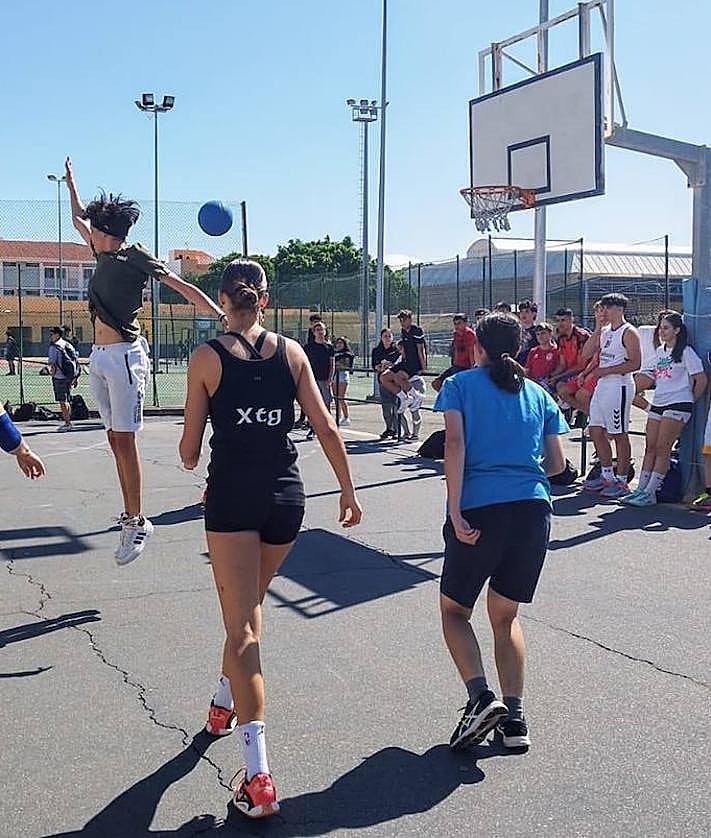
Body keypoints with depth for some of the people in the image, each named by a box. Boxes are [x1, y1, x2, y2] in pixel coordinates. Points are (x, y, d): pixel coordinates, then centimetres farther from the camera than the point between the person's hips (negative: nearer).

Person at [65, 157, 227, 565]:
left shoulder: (137, 257, -6)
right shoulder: (104, 254, 15)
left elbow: (182, 287, -10)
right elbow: (79, 217, 33)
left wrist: (223, 316, -18)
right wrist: (71, 181, 43)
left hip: (124, 355, -8)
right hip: (99, 357, 8)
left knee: (124, 439, -11)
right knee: (115, 438, 8)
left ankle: (138, 522, -8)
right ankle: (130, 514, 14)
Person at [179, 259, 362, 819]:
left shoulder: (206, 357, -3)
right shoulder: (292, 352, 3)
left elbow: (190, 450, 1)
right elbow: (326, 428, 1)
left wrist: (190, 460, 24)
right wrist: (348, 493, 9)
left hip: (231, 496, -3)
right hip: (285, 497, 4)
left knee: (244, 629, -5)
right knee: (248, 605, 25)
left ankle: (259, 778, -12)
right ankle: (225, 704, 46)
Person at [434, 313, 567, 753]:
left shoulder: (461, 384, 6)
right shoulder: (539, 395, 16)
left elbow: (455, 444, -9)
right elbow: (557, 463, 14)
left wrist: (455, 512, -14)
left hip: (480, 509, -4)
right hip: (534, 509, 4)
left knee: (454, 609, 14)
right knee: (505, 615, 20)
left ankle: (480, 695, -7)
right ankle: (515, 718, 13)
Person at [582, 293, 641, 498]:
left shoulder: (628, 332, -9)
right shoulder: (604, 331, 16)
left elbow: (635, 363, -16)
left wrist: (607, 371, -16)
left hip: (619, 386, -9)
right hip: (602, 385, 9)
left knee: (619, 435, -3)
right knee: (595, 431, 10)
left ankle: (622, 482, 5)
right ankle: (607, 477, 21)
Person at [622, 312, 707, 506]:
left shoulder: (685, 352, -6)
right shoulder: (660, 351, 15)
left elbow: (701, 380, -6)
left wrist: (691, 400, 1)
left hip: (677, 405, -7)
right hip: (657, 403, 7)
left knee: (662, 449, -9)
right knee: (650, 447, 4)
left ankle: (650, 493, -8)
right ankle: (641, 489, 6)